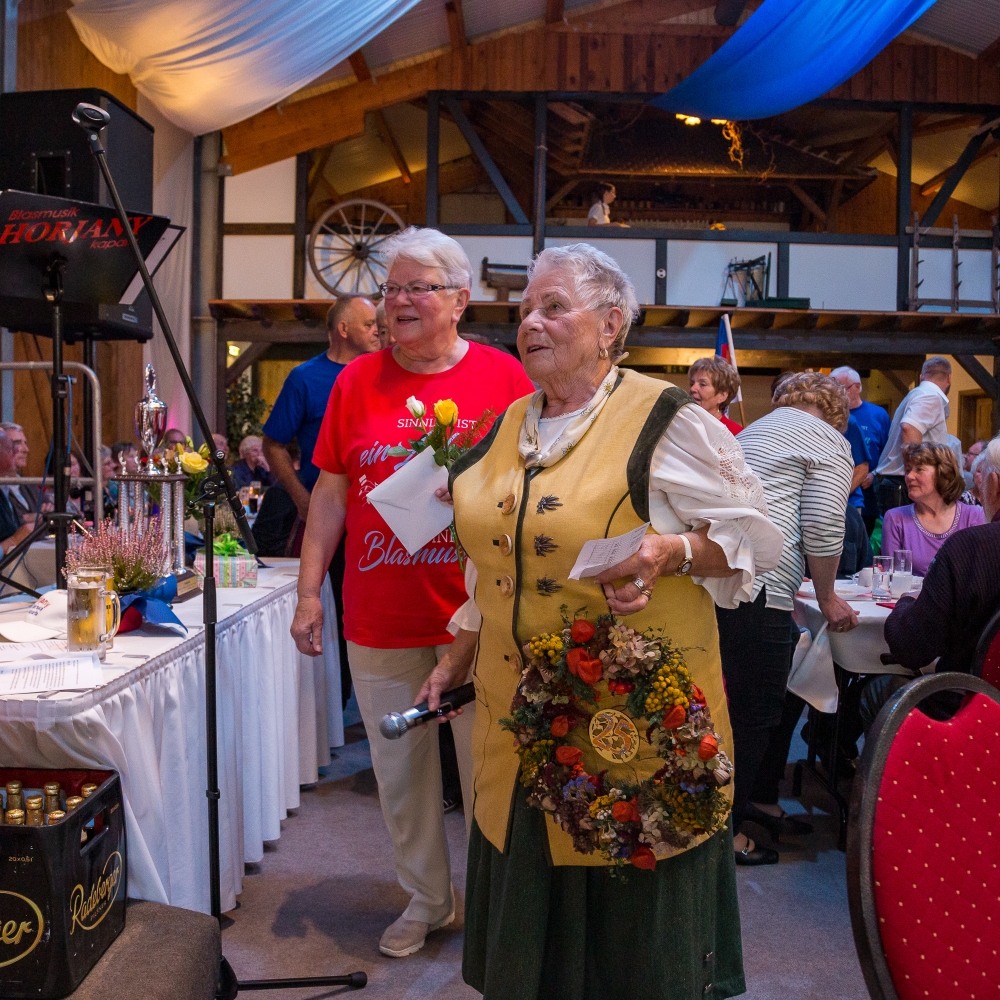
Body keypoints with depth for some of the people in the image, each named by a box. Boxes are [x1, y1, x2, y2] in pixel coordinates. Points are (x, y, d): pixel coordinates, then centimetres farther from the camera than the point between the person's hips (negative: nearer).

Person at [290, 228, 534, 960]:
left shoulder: (504, 377, -3)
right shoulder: (357, 380, 5)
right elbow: (332, 491, 7)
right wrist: (310, 590, 4)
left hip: (478, 612, -2)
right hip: (379, 613, 3)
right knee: (400, 768, 14)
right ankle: (426, 900, 36)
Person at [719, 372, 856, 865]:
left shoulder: (753, 432, 30)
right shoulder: (829, 441, 4)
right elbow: (823, 529, -7)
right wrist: (827, 598, 6)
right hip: (754, 589, -9)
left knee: (786, 692, 20)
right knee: (754, 712, 0)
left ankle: (760, 799, 31)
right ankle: (725, 829, 9)